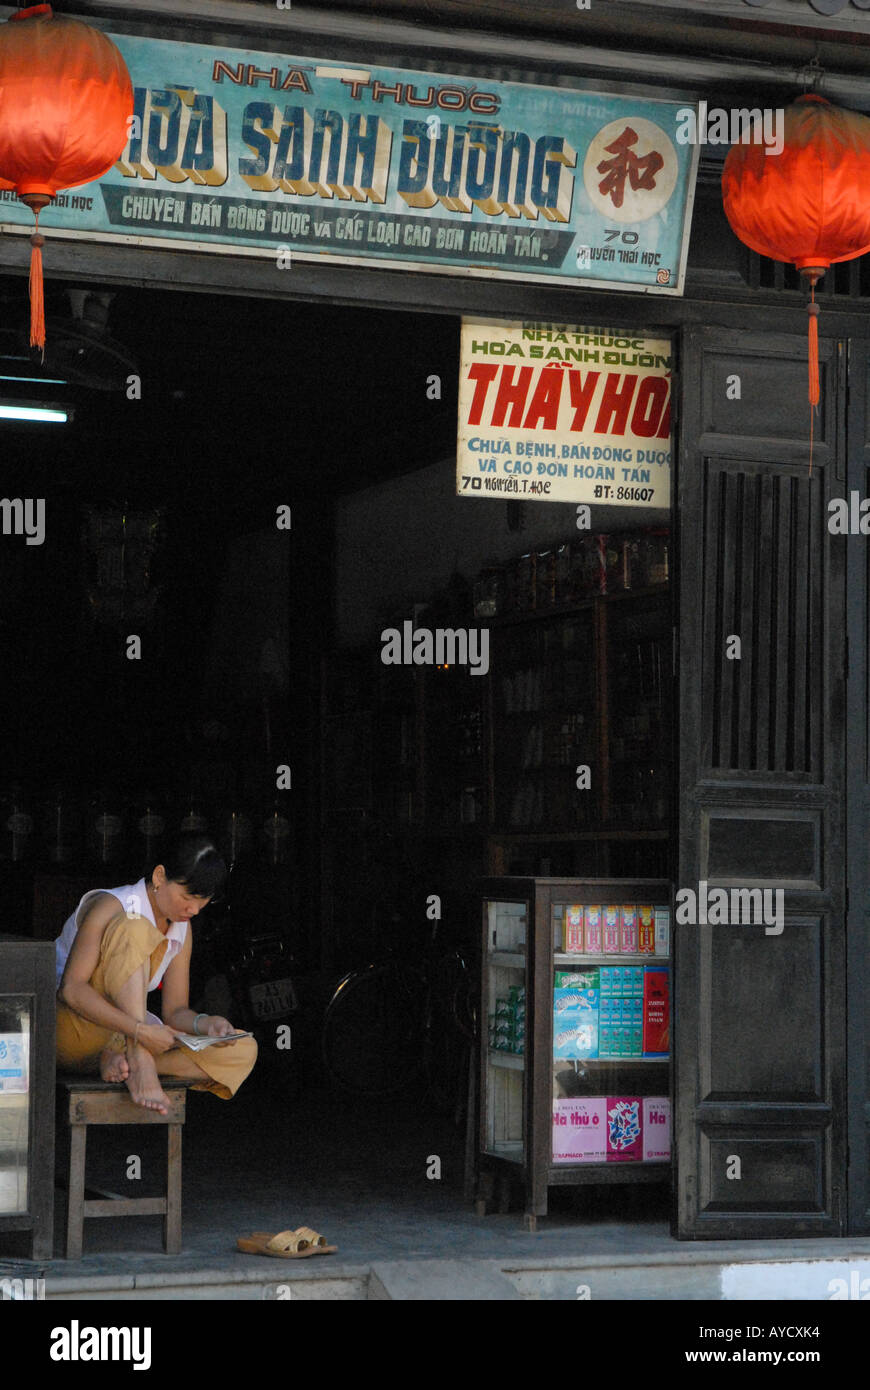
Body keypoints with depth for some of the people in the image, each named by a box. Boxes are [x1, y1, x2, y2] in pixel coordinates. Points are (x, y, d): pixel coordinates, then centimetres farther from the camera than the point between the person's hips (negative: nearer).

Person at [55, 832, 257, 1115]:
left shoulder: (181, 928, 6)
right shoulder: (111, 906, -15)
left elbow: (175, 1010, 5)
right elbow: (71, 988, -25)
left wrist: (204, 1023, -20)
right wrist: (140, 1029, -35)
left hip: (127, 1036, 7)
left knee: (244, 1051, -11)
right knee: (134, 929, -29)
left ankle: (120, 1061, -24)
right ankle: (139, 1063, -37)